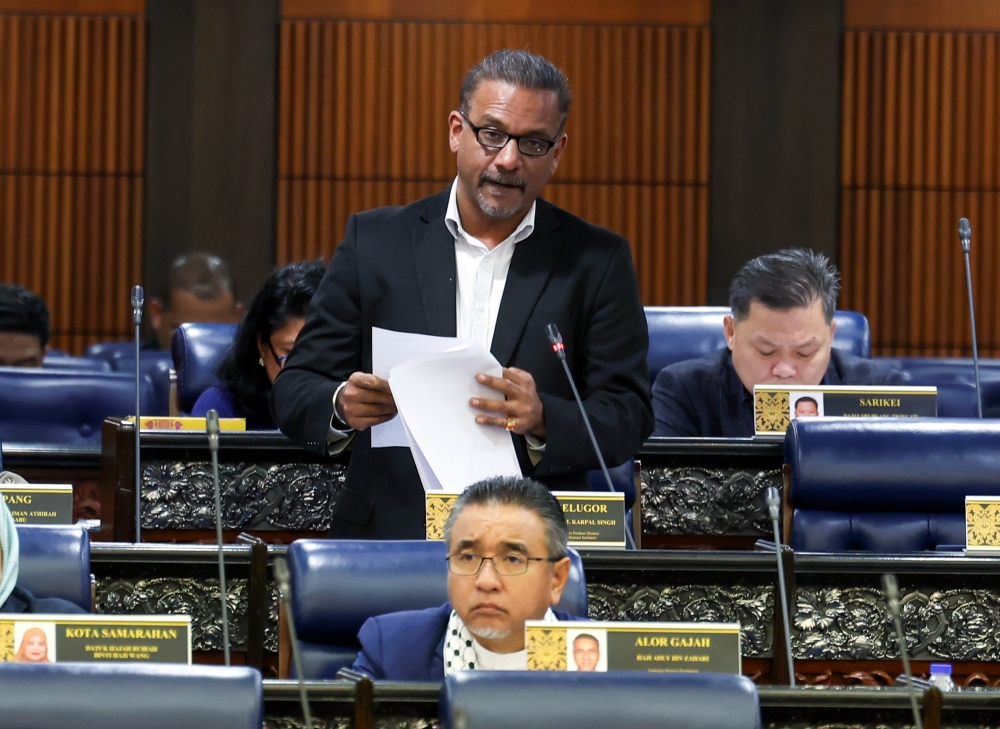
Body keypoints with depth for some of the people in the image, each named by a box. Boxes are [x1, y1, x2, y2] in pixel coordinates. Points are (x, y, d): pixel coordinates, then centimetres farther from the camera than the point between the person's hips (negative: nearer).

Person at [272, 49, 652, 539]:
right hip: (389, 539, 2)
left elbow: (629, 420, 4)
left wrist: (542, 420, -16)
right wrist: (342, 408, -13)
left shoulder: (598, 261, 8)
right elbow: (293, 393, 10)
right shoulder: (376, 241, 10)